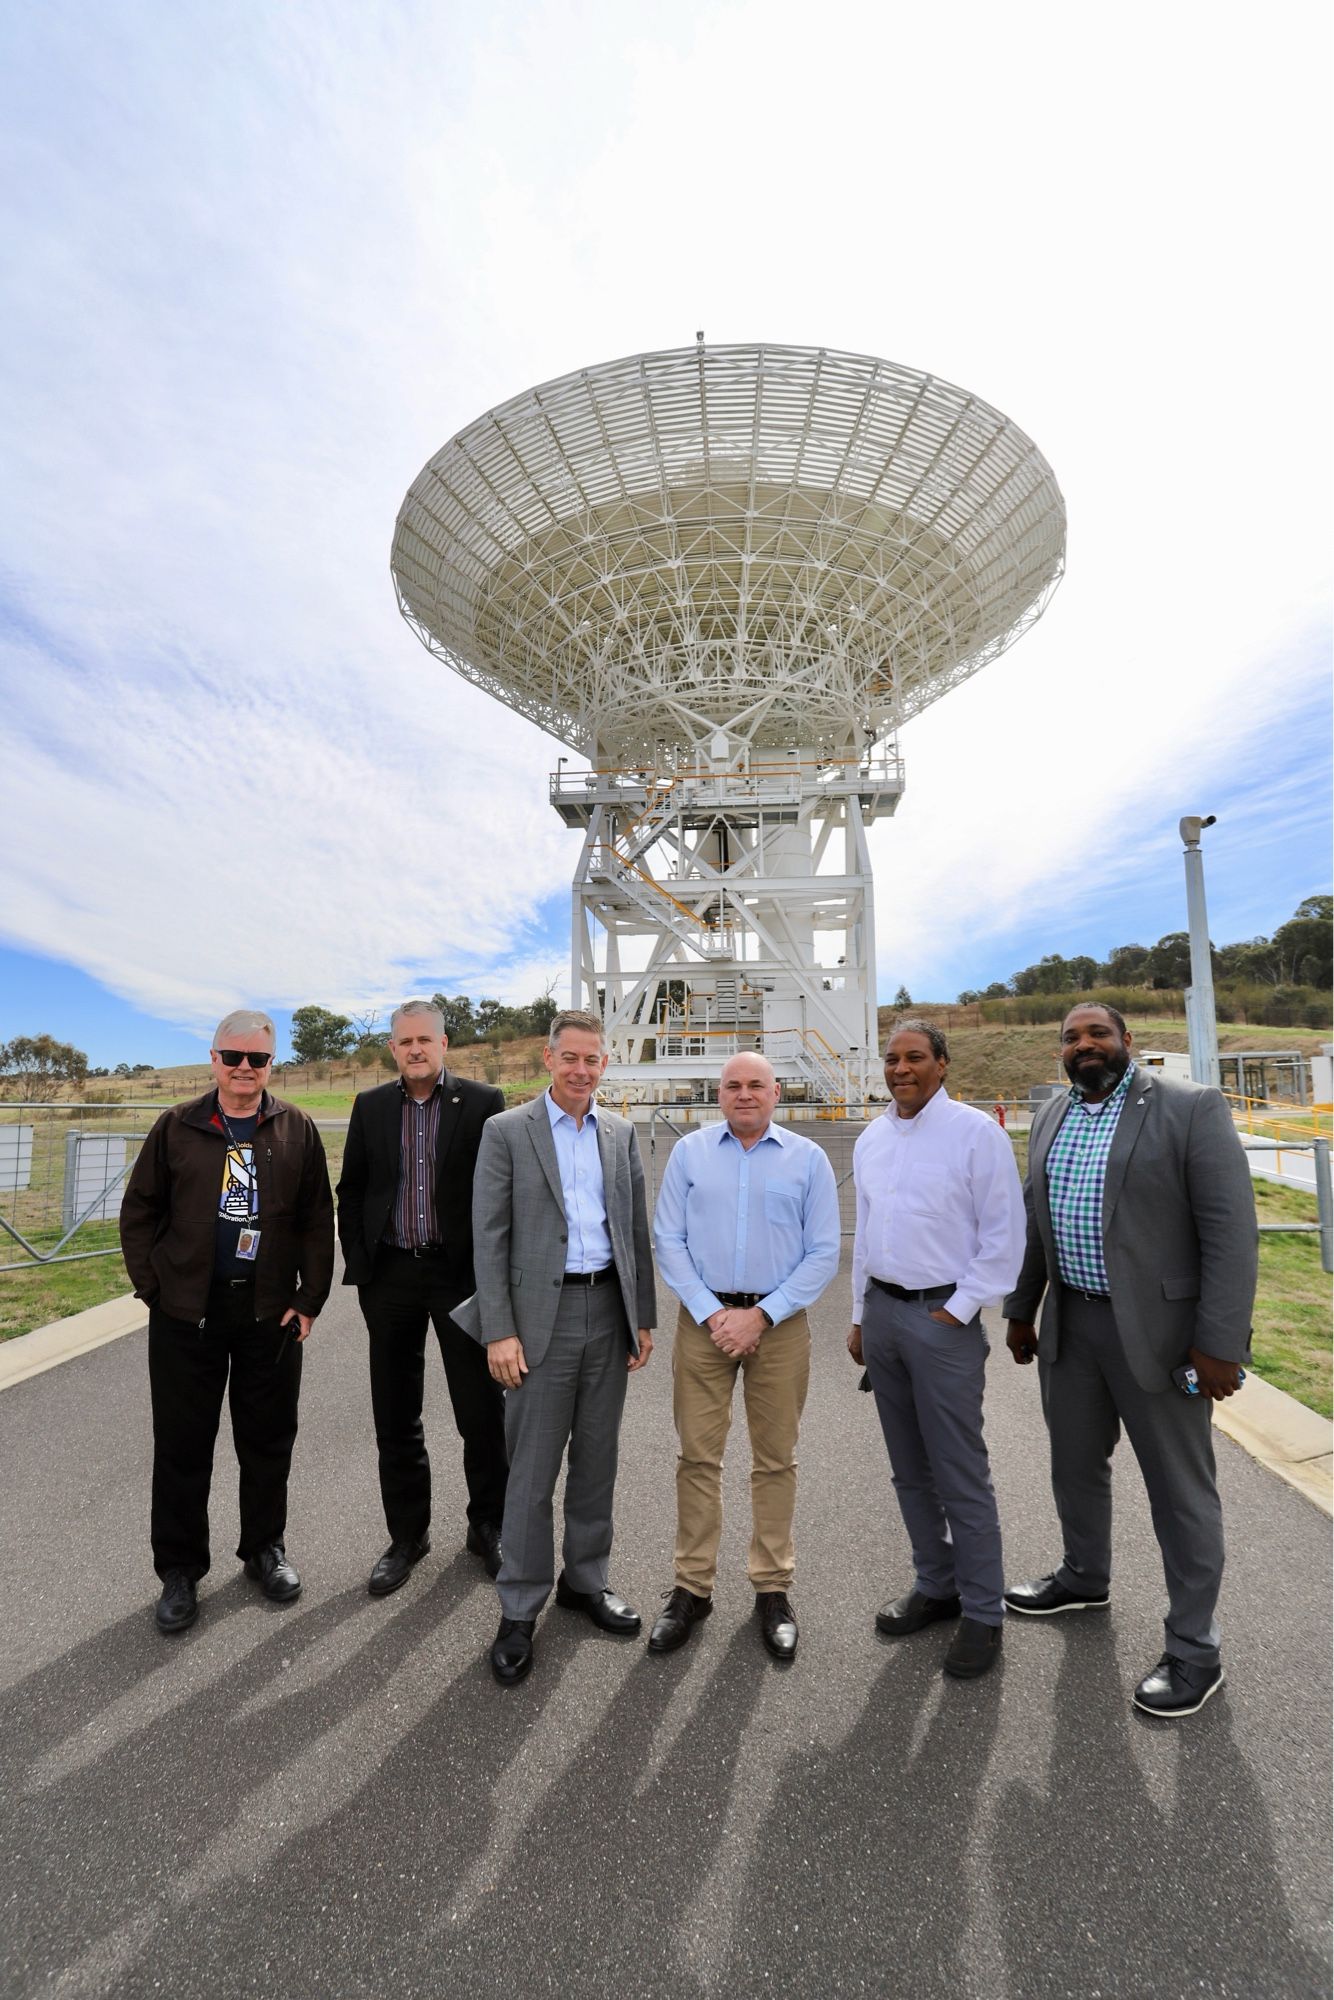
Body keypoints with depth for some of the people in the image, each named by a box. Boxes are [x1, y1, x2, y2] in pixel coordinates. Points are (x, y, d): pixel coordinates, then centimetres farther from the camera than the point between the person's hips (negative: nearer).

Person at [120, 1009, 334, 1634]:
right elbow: (139, 1212, 5)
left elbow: (317, 1221, 1)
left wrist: (310, 1298, -3)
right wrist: (152, 1290, -3)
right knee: (182, 1443, 11)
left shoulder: (296, 1130, 0)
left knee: (268, 1439, 13)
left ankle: (264, 1548, 33)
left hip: (271, 1312, 1)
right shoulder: (177, 1127, 0)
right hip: (187, 1313, 0)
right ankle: (179, 1569, 29)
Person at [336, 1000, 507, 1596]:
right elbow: (350, 1190, 10)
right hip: (390, 1274, 3)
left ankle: (487, 1526, 30)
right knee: (396, 1416, 14)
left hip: (462, 1273, -3)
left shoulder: (482, 1103, -5)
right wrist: (358, 1263, 3)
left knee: (482, 1411, 8)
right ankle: (407, 1535, 33)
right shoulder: (370, 1107, 5)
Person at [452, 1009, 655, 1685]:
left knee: (596, 1460, 16)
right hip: (543, 1315, -4)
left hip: (609, 1311, 4)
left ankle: (585, 1580, 36)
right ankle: (519, 1610, 24)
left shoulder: (621, 1132, 7)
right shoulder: (506, 1131, -6)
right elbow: (489, 1238, -7)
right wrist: (499, 1331, -12)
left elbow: (636, 1229, 9)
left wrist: (644, 1317, 8)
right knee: (532, 1471, 5)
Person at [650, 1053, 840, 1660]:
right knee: (697, 1455, 7)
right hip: (704, 1319, 1)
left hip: (779, 1324, 0)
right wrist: (711, 1313, -8)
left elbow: (823, 1253, -1)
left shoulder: (808, 1159, 1)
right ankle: (692, 1586, 23)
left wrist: (761, 1315, -9)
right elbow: (668, 1240, 1)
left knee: (776, 1459, 10)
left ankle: (773, 1588, 27)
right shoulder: (690, 1152, 3)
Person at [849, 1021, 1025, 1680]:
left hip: (942, 1317, -6)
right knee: (910, 1470, 17)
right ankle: (935, 1587, 34)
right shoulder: (871, 1140, 9)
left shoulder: (976, 1132, -9)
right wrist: (860, 1316, 15)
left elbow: (1003, 1235, -10)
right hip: (881, 1310, 6)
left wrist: (959, 1309, -11)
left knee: (961, 1477, 3)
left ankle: (982, 1614, 21)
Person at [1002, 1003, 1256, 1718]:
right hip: (1069, 1323, 6)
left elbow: (1230, 1229, -14)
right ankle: (1084, 1579, 45)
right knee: (1075, 1464, 21)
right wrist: (1020, 1310, 14)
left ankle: (1194, 1650, 28)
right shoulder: (1052, 1115, 6)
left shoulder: (1192, 1108, -12)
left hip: (1156, 1328, -6)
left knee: (1180, 1490, 9)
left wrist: (1220, 1342, -18)